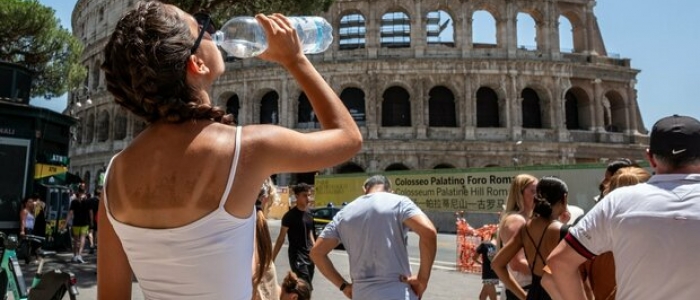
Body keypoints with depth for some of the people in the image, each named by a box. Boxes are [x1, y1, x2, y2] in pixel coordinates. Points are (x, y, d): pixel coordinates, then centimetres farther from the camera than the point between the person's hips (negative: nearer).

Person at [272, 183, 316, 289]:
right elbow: (281, 238, -9)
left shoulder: (309, 215, 10)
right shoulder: (290, 215, -10)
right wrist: (272, 258, -12)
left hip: (309, 255, 7)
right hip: (297, 256, -7)